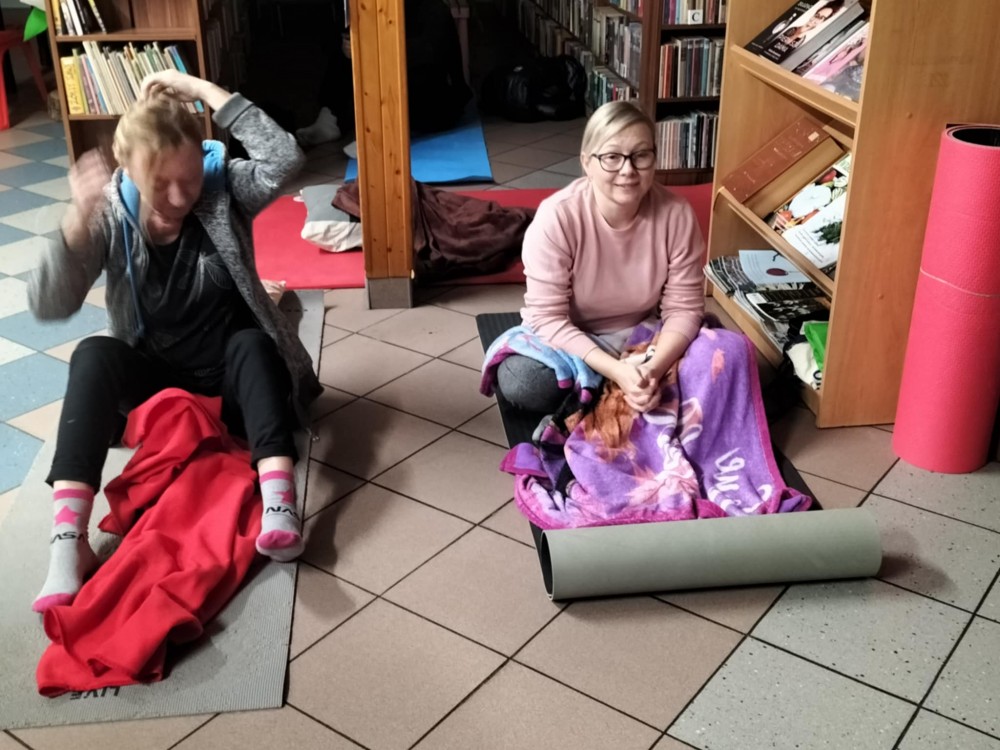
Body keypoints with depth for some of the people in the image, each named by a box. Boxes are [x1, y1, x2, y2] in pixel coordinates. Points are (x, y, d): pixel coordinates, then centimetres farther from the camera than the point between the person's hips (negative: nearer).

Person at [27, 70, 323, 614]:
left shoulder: (223, 190, -10)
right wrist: (78, 222, -36)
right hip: (155, 377, 1)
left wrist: (202, 90, -30)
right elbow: (48, 308, -20)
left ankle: (279, 502, -51)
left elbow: (284, 160, -32)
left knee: (251, 343, -34)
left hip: (229, 372, 0)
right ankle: (68, 538, -40)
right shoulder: (110, 216, -10)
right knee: (94, 355, -30)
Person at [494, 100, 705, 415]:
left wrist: (654, 369, -33)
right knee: (517, 380, -32)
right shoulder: (557, 217, -25)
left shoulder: (676, 215, -18)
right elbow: (548, 319, -24)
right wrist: (616, 371, -36)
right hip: (570, 342, -2)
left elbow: (684, 308, -13)